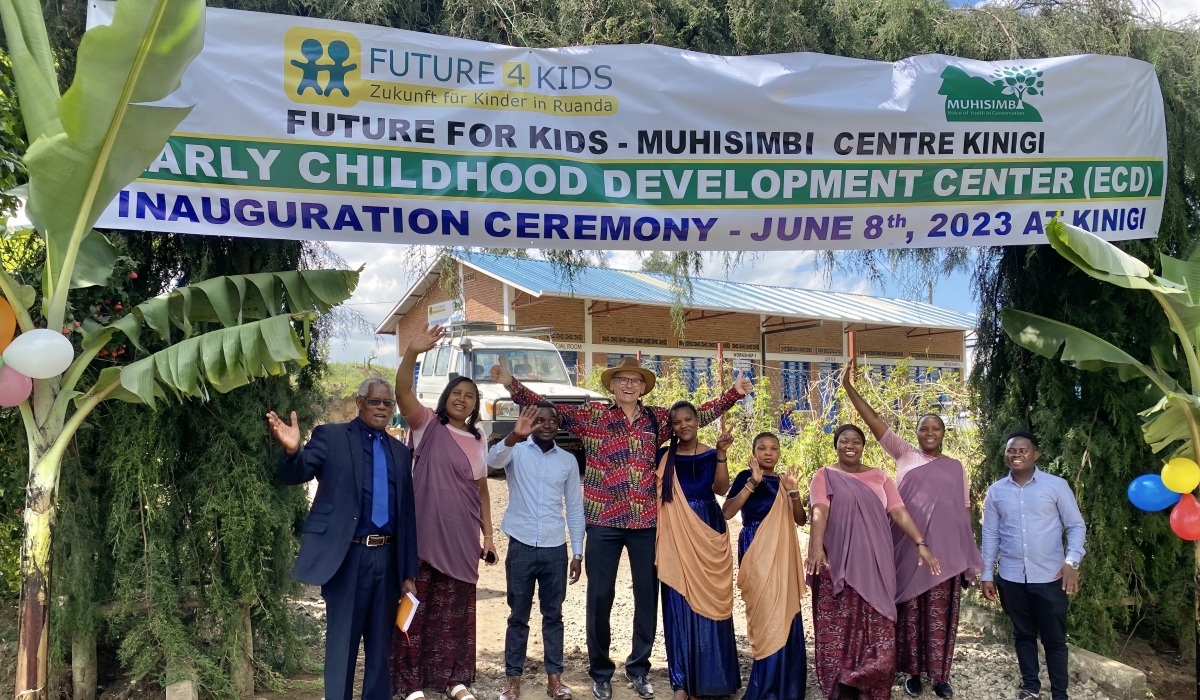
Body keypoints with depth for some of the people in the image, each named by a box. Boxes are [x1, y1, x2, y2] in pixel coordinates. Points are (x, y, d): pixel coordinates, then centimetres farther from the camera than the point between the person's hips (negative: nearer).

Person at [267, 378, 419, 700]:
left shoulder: (399, 451, 12)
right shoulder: (331, 436, -1)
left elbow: (407, 514, 12)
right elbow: (295, 474, -11)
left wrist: (409, 571, 10)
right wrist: (292, 450, -35)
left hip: (387, 557, 4)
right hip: (348, 556, -4)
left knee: (381, 643, 14)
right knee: (341, 643, 5)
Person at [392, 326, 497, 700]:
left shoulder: (479, 441, 11)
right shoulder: (427, 425, -1)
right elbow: (402, 390, -18)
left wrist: (488, 535, 11)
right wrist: (412, 352, -35)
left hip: (462, 539, 4)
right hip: (425, 536, -4)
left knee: (457, 610, 11)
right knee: (418, 606, 1)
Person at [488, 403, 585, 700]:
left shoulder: (568, 460, 6)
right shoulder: (516, 451, -1)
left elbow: (574, 508, 10)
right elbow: (493, 460, -25)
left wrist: (578, 552, 6)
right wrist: (514, 436, -45)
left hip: (555, 549, 2)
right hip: (521, 546, -2)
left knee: (553, 615, 10)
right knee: (518, 616, 7)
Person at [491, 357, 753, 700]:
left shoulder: (657, 419, 8)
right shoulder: (590, 415, 0)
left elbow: (699, 415, 15)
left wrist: (734, 393, 8)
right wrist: (511, 384, -13)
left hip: (646, 522, 3)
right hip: (603, 522, -2)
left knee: (648, 595, 10)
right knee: (600, 597, 6)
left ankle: (638, 669, 28)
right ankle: (600, 672, 22)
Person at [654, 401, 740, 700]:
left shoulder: (710, 454, 4)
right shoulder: (665, 456, 5)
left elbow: (721, 488, -11)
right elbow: (656, 493, 3)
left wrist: (721, 454, -18)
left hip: (708, 531, 0)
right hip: (676, 534, 0)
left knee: (708, 599, 3)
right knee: (679, 603, 1)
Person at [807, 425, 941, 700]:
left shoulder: (879, 477, 13)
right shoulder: (825, 476, 2)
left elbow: (899, 512, 6)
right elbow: (819, 512, -12)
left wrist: (921, 543, -7)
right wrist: (816, 547, -28)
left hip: (874, 564, 3)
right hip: (838, 563, -3)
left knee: (876, 627, 1)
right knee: (840, 626, -2)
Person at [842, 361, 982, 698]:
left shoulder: (955, 466, 10)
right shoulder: (905, 456, 6)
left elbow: (963, 510, 11)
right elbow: (876, 423, -4)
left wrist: (968, 554, 7)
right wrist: (850, 390, -13)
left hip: (944, 552, 1)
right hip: (908, 550, -1)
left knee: (940, 613, 4)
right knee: (910, 611, 4)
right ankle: (913, 672, 16)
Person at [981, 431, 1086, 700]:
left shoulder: (1056, 485, -5)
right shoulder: (995, 491, 3)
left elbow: (1076, 525, -3)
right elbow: (990, 534, 8)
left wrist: (1072, 561, -17)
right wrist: (986, 574, 6)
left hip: (1049, 576, -2)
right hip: (1011, 578, 3)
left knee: (1054, 638, 6)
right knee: (1023, 634, 15)